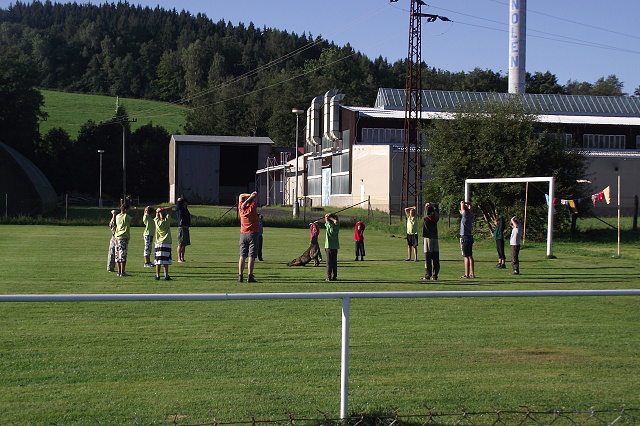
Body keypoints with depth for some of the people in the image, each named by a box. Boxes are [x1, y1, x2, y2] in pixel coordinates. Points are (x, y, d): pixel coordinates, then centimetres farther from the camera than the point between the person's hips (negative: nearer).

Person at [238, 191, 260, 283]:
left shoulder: (241, 208, 4)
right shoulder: (252, 207, -7)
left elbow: (241, 196, 18)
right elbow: (255, 194, 1)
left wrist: (250, 195, 8)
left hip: (243, 234, 4)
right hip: (253, 234, -4)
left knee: (242, 256, 4)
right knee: (251, 256, -7)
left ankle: (240, 276, 0)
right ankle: (250, 277, -12)